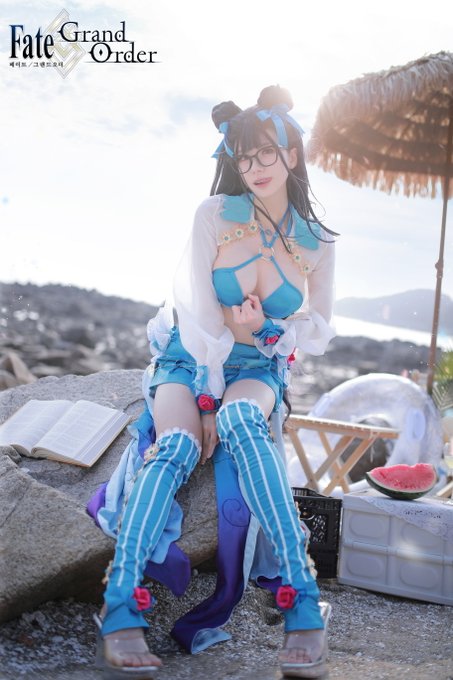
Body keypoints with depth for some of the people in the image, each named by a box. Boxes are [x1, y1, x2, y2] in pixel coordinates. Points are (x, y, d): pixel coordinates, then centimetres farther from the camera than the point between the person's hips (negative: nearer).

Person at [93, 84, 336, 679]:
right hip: (188, 359, 0)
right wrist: (206, 390, -15)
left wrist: (264, 331, -10)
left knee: (240, 419, -37)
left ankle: (302, 597, -38)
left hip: (259, 370, 0)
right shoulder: (215, 215, -3)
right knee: (177, 444, -33)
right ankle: (121, 608, -33)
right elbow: (198, 311, -8)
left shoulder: (317, 245, 2)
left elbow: (319, 333, 8)